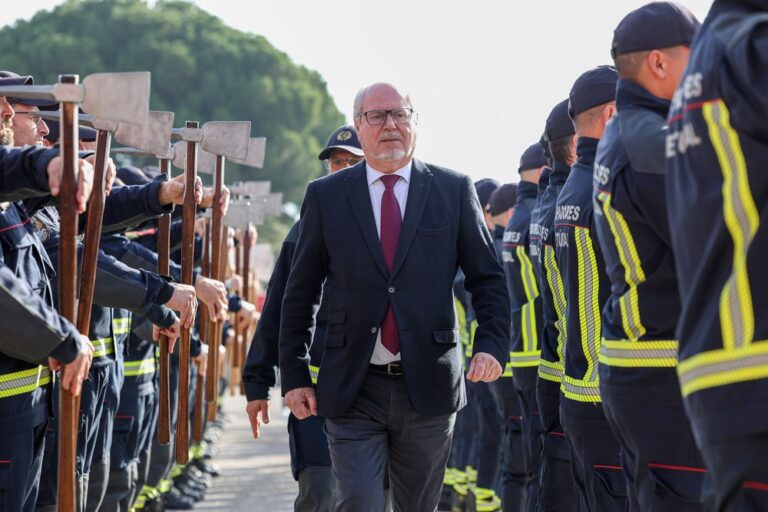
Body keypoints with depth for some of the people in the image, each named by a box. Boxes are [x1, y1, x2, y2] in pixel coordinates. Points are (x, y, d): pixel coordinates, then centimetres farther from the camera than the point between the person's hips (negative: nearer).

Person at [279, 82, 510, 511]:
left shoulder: (454, 190, 5)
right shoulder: (326, 196, 5)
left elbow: (488, 279, 5)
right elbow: (300, 294, 8)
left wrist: (493, 344, -11)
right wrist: (295, 375, 4)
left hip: (429, 388, 1)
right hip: (352, 391, -1)